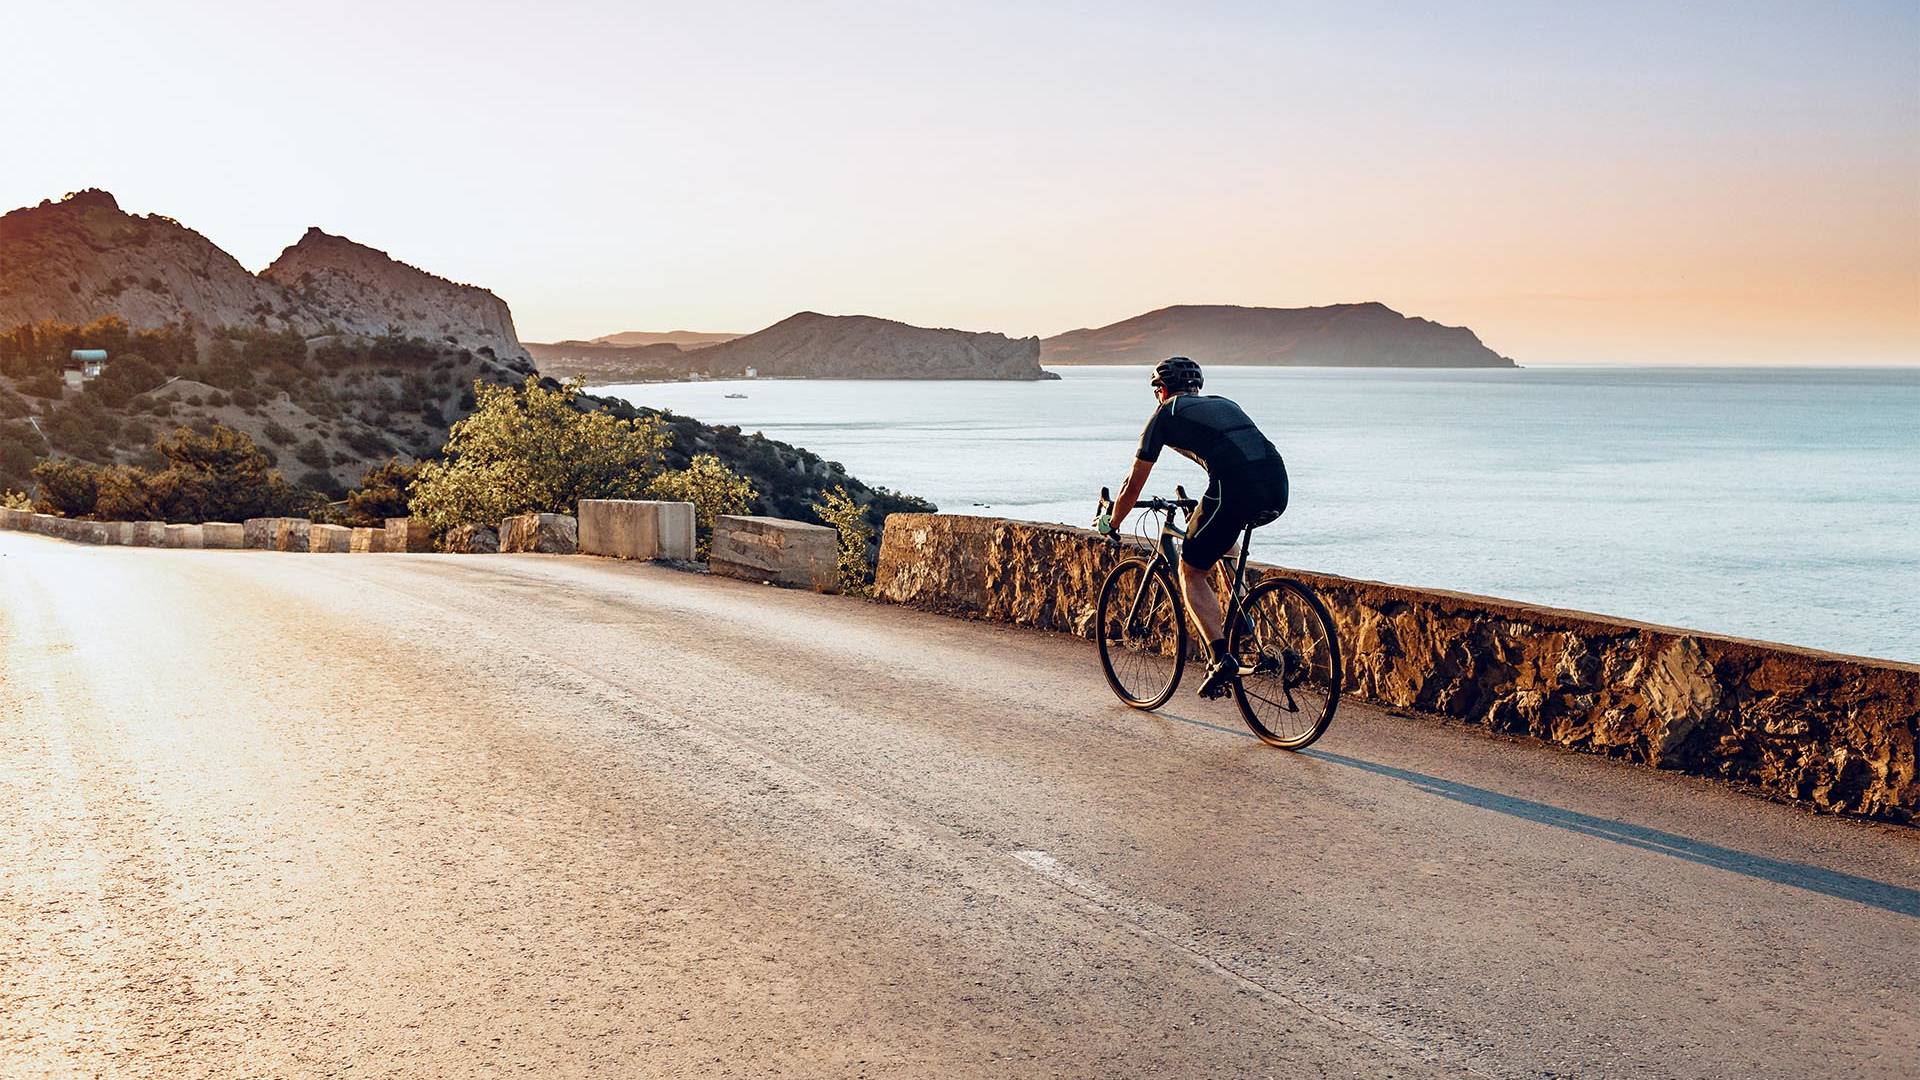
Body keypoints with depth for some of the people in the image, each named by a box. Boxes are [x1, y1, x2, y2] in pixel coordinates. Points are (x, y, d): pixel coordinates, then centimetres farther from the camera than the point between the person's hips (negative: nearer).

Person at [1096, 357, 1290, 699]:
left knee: (1191, 572, 11)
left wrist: (1110, 524, 38)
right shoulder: (1223, 404, 33)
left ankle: (1221, 658, -6)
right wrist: (1203, 510, 61)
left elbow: (1133, 485, 21)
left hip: (1236, 491, -6)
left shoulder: (1166, 414, 17)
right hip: (1278, 491, 6)